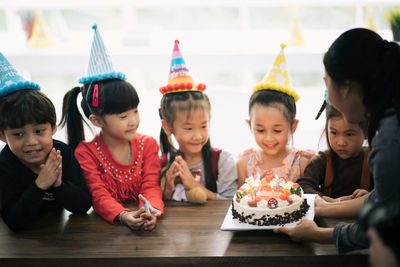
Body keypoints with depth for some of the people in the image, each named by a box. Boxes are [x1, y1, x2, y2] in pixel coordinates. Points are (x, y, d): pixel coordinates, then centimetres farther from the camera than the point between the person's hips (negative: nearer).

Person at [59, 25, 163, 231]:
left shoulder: (148, 144, 4)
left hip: (142, 223, 1)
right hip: (107, 224, -1)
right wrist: (123, 216, -33)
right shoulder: (86, 152, -4)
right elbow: (99, 196, -12)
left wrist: (152, 211, -28)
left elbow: (151, 187, -4)